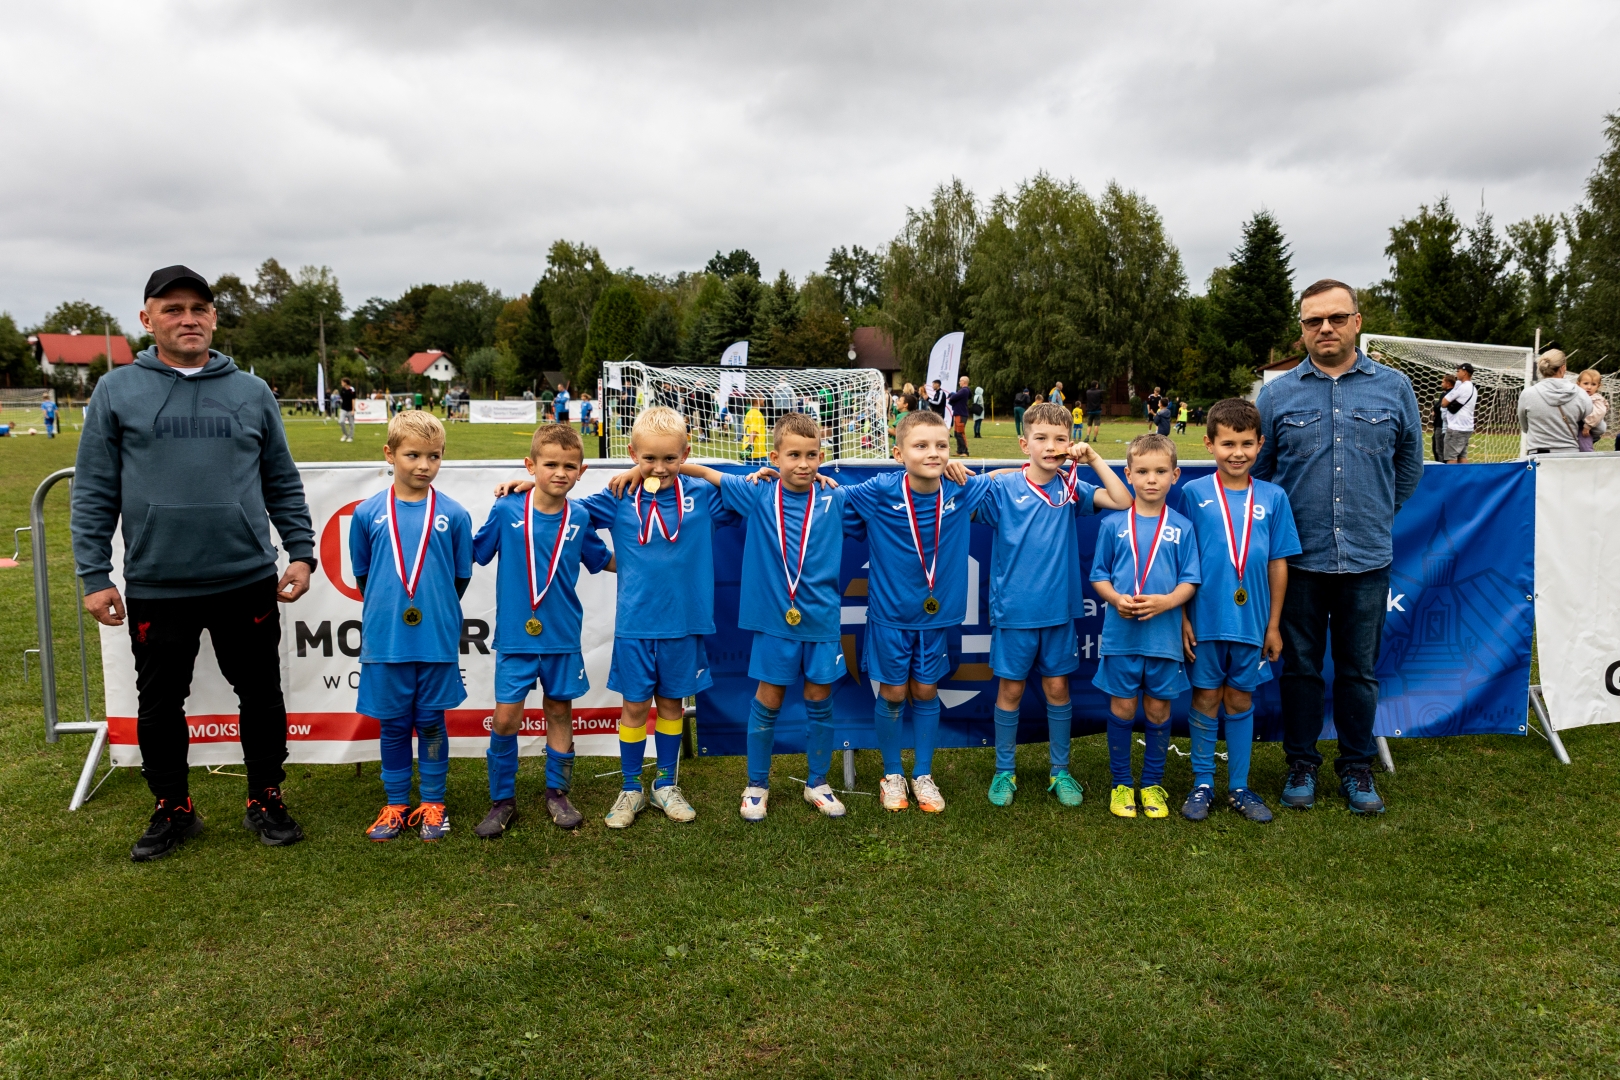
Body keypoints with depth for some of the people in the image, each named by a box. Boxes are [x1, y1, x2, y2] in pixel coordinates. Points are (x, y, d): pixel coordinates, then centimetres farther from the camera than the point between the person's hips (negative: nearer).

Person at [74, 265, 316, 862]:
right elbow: (94, 493, 2)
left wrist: (301, 552, 2)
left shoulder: (252, 392, 7)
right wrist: (94, 575, -3)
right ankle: (172, 810, 29)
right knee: (159, 705, 11)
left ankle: (265, 801, 26)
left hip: (247, 583, 1)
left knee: (261, 697, 9)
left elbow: (283, 484, 10)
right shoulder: (117, 391, 3)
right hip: (156, 589, 0)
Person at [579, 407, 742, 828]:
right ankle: (631, 789, 25)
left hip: (683, 623, 1)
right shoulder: (618, 500, -1)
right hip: (634, 625, -1)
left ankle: (666, 785, 31)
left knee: (672, 703, 14)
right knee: (635, 706, 8)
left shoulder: (701, 497, -1)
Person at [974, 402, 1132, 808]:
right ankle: (1004, 771, 24)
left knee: (1057, 688, 11)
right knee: (1010, 689, 8)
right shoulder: (1002, 488, -6)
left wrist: (1093, 458, -11)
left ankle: (1059, 770, 27)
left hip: (1058, 609, 2)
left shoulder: (1070, 488, 0)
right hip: (1014, 610, -2)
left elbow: (1123, 501, -7)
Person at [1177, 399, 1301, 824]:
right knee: (1206, 698, 9)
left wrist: (1274, 624, 5)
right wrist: (1182, 617, -5)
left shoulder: (1273, 497, 1)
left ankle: (1239, 787, 24)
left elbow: (1278, 563, 5)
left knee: (1240, 700, 13)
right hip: (1205, 619, -2)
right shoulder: (1194, 494, -4)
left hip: (1252, 620, 2)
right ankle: (1202, 784, 23)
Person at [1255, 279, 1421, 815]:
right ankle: (1301, 764, 24)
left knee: (1360, 670, 11)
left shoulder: (1394, 388, 3)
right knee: (1300, 668, 10)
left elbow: (1408, 468, 14)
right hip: (1299, 560, 0)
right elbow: (1257, 472, 9)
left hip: (1367, 559, 1)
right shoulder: (1276, 394, 1)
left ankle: (1357, 766, 26)